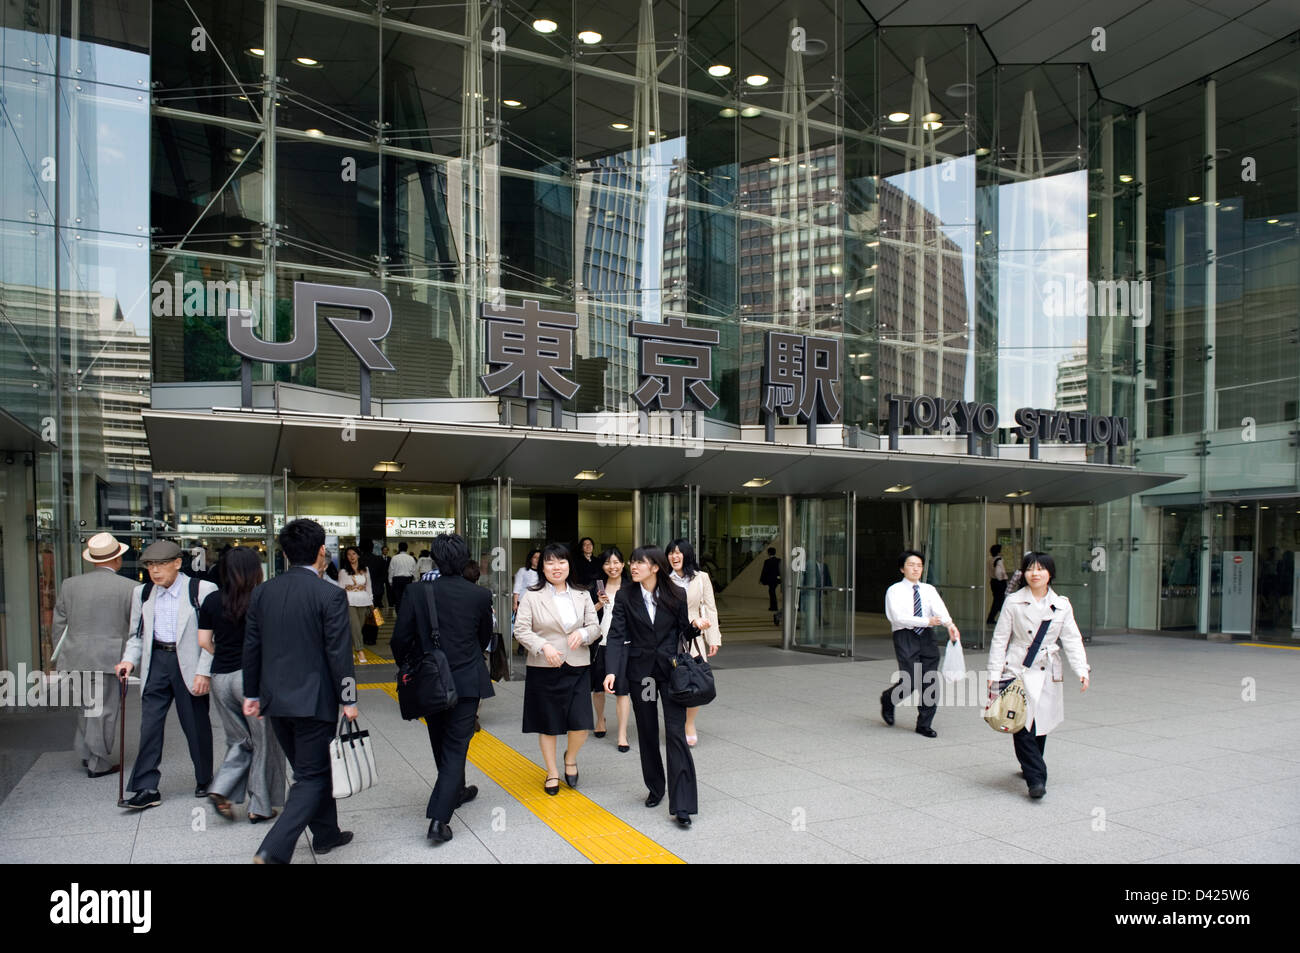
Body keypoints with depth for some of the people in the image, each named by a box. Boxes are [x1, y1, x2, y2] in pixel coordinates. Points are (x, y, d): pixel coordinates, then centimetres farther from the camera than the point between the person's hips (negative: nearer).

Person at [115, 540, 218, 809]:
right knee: (149, 726, 1)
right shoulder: (142, 593, 10)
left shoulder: (202, 590, -8)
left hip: (189, 664, -4)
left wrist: (204, 671, -13)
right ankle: (147, 788, 9)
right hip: (156, 663, 4)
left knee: (196, 726, 7)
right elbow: (137, 634, 17)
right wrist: (130, 659, -1)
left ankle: (204, 780, 25)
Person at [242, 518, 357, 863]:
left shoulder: (262, 593, 3)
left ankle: (326, 834, 34)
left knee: (312, 770, 20)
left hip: (276, 699, 7)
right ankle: (274, 850, -8)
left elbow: (251, 647, 8)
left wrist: (251, 694, 18)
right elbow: (339, 652, -14)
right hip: (313, 699, -6)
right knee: (311, 777, 3)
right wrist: (348, 700, -5)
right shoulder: (330, 595, -15)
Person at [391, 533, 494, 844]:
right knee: (456, 746, 3)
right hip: (466, 681, -2)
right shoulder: (480, 595, -8)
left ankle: (456, 791, 42)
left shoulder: (418, 591, -10)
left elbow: (401, 638, -7)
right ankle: (439, 819, -6)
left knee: (442, 744, 21)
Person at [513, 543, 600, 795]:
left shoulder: (582, 595, 9)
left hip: (577, 669, 2)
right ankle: (552, 772, 29)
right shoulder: (532, 596, -2)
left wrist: (583, 634, -13)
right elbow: (521, 630, -6)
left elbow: (595, 627, 10)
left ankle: (571, 757, 26)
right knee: (548, 724, 9)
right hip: (543, 670, -2)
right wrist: (544, 646, -19)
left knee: (581, 724, -5)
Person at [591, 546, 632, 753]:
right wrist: (599, 604, -12)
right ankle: (600, 719, 41)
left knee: (622, 689, -7)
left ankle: (622, 736, 0)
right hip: (600, 642, 3)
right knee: (598, 686, 15)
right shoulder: (597, 587, 5)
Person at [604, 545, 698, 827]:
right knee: (647, 733, 13)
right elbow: (616, 636, -8)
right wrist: (611, 671, -18)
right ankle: (655, 788, 33)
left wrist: (698, 626, -14)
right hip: (640, 671, 2)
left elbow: (685, 632, 6)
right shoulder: (625, 596, -3)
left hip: (671, 670, -2)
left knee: (676, 733, -8)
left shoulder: (675, 596, -4)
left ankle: (682, 806, -6)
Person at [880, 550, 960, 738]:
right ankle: (888, 700, 20)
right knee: (910, 682, -12)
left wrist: (949, 623, -28)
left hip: (926, 637, 4)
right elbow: (898, 617, -12)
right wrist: (927, 621, -19)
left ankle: (924, 724, 16)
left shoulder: (929, 590, 12)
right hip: (905, 637, -4)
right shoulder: (894, 590, 1)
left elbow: (939, 608, -7)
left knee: (930, 681, 2)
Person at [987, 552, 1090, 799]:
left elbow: (1072, 639, 5)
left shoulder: (1061, 605, 5)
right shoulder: (1014, 602, -2)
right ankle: (1035, 779, -7)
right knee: (1022, 726, -10)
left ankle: (1031, 767, 30)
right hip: (1017, 671, -2)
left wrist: (1082, 670, -7)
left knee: (1041, 724, 8)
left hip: (1047, 674, 2)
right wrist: (994, 672, -5)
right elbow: (1000, 639, 0)